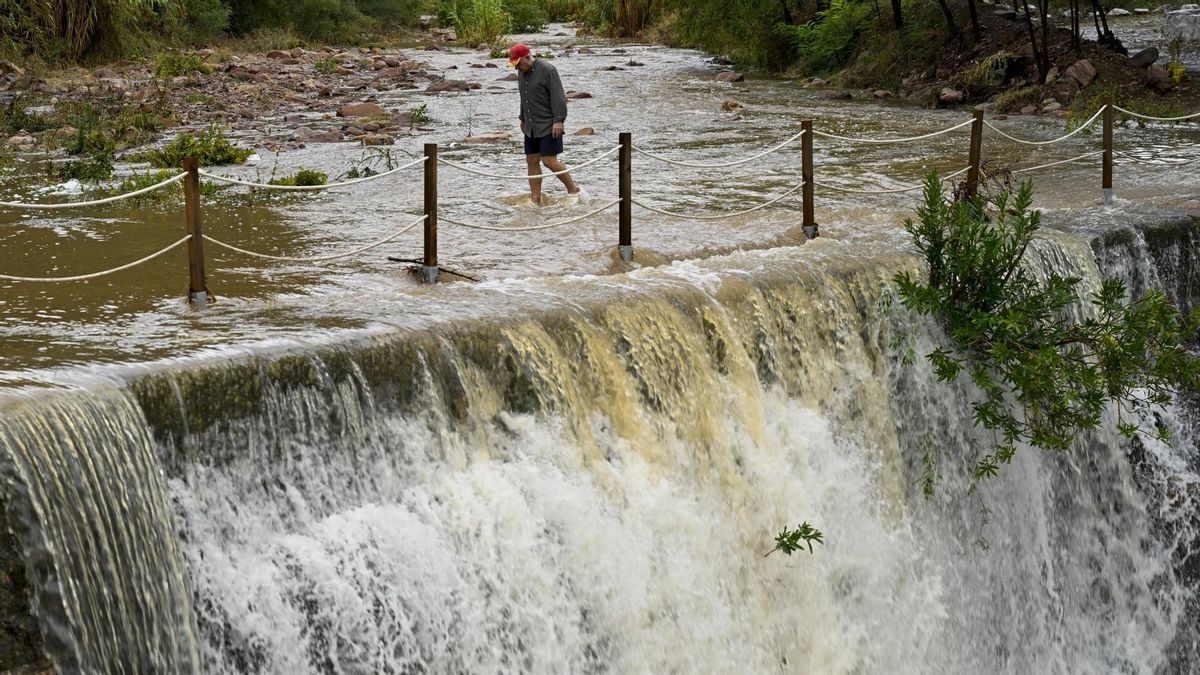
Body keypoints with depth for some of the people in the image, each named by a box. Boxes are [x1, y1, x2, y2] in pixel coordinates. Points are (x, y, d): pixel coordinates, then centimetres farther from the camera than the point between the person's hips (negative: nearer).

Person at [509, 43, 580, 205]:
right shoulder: (522, 73, 11)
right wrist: (523, 118, 25)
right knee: (532, 161, 4)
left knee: (549, 160, -12)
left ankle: (573, 190, 2)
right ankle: (535, 200, 6)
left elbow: (558, 96, -18)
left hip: (549, 125, -8)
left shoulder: (547, 70, -14)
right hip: (531, 127, 8)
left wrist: (558, 121, -22)